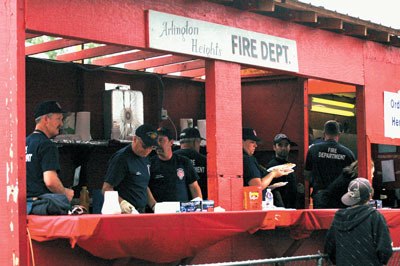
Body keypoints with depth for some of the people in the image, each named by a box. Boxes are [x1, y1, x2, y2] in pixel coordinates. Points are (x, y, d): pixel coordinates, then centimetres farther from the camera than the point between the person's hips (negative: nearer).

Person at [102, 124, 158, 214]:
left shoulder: (144, 158, 15)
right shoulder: (121, 158, -12)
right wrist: (121, 202, -32)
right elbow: (106, 188, -16)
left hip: (141, 213, 8)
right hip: (125, 213, -8)